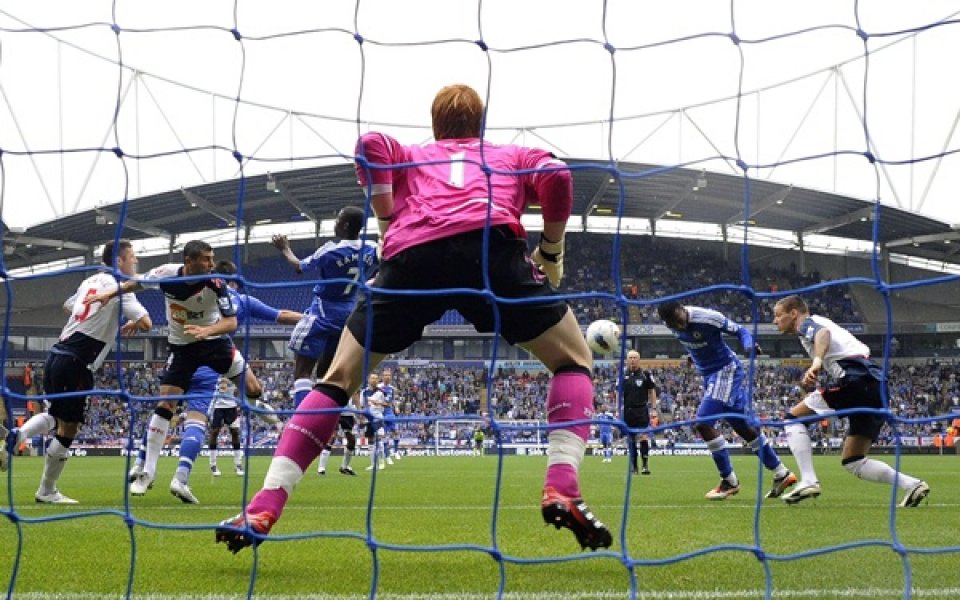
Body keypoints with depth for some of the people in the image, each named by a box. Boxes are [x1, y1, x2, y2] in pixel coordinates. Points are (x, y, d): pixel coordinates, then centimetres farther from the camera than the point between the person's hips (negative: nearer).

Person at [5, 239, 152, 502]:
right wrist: (133, 324, 6)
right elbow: (145, 323, -16)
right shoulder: (119, 286, -7)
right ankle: (47, 491, 10)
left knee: (57, 416, 25)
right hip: (76, 364, -8)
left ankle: (20, 433, -3)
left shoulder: (90, 281, 15)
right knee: (68, 428, 3)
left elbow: (68, 305, 35)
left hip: (57, 355, 8)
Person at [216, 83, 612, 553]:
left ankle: (262, 510, 0)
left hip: (412, 255, 1)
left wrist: (387, 223, 16)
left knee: (338, 379, 14)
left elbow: (372, 145, 14)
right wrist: (552, 251, 25)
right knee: (574, 361, 17)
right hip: (491, 246, -1)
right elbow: (556, 176, 14)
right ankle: (561, 489, -6)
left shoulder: (410, 157, 37)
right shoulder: (513, 156, 36)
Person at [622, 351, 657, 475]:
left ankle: (645, 465, -11)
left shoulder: (646, 374, 1)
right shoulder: (623, 375, 9)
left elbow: (652, 391, 5)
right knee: (630, 439, 7)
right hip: (627, 411, 3)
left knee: (643, 437, -13)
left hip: (642, 410, -3)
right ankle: (633, 466, 15)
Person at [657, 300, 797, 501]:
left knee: (703, 423, -17)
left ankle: (729, 481, -7)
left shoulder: (707, 318, -25)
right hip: (709, 374, 8)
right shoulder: (673, 323, -5)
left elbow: (740, 330, -16)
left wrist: (748, 345, -34)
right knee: (743, 426, 13)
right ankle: (782, 474, 23)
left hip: (725, 370, -8)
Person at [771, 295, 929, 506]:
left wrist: (816, 362, -35)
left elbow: (823, 333, -18)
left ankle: (808, 481, -13)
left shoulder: (807, 323, 6)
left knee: (794, 417, -1)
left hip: (857, 378, -9)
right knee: (852, 462, 13)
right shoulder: (820, 323, 33)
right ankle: (911, 484, 0)